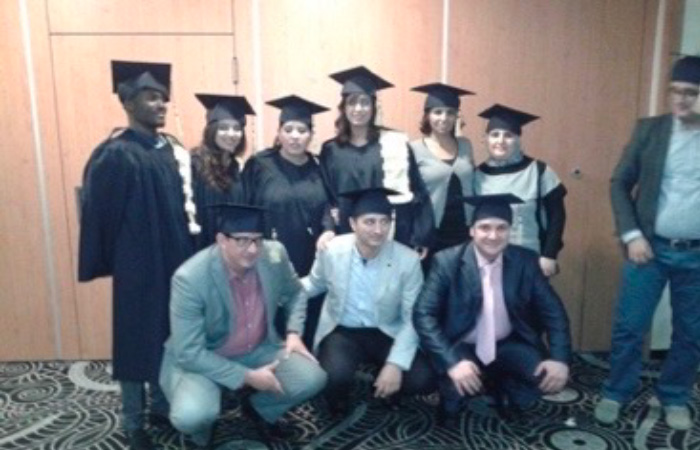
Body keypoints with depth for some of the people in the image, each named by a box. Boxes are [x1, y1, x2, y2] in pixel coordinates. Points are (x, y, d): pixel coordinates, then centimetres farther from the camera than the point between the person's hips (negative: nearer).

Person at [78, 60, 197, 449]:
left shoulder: (172, 150, 6)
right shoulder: (116, 155, -15)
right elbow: (99, 215, -11)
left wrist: (187, 251, 5)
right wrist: (110, 263, -4)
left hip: (175, 260, 7)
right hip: (139, 266, -6)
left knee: (169, 337, 17)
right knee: (139, 340, 6)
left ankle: (161, 406, 35)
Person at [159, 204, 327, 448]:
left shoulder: (275, 254, -15)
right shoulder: (189, 279, -29)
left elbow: (295, 293, 8)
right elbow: (188, 353, -25)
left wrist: (294, 332, -9)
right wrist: (247, 377, -25)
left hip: (259, 349, 4)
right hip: (201, 358, -4)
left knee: (312, 379, -16)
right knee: (191, 415, -31)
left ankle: (258, 408, 17)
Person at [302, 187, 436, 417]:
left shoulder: (408, 260, -15)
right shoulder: (331, 250, -13)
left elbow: (413, 319, -11)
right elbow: (314, 284, 8)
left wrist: (395, 364, -22)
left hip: (387, 334, 1)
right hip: (342, 332, 0)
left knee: (422, 379, -22)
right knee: (335, 377, -31)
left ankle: (386, 386, 14)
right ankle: (339, 398, 8)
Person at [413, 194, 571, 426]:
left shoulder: (526, 261, -8)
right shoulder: (447, 261, -16)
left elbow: (553, 312, -2)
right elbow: (423, 314, -21)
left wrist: (560, 359, -18)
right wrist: (452, 361, -34)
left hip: (508, 345, 3)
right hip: (460, 347, -3)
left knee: (551, 376, -20)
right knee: (456, 380, -32)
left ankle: (507, 394, 14)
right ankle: (451, 403, 7)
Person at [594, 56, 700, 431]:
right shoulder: (649, 130, 0)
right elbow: (619, 184, 1)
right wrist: (632, 235, -8)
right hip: (650, 246, -1)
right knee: (629, 327, 4)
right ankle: (615, 394, 23)